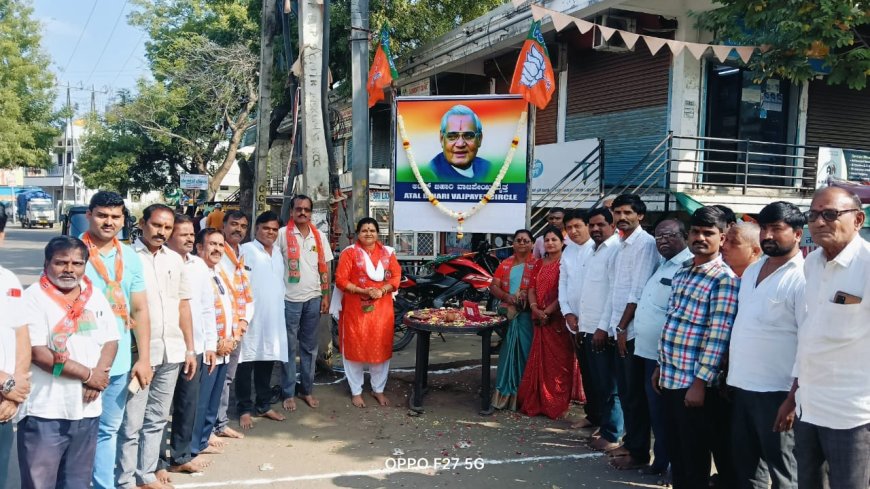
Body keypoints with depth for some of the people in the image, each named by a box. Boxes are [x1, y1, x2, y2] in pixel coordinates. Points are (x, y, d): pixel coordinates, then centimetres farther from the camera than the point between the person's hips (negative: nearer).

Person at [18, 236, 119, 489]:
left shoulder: (96, 296, 8)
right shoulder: (34, 297, -9)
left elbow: (110, 341, 9)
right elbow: (37, 352, -16)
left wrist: (99, 373, -10)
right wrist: (87, 375, -13)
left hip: (87, 408, 5)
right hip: (45, 411, -5)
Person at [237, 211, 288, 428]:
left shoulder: (278, 253, 15)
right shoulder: (246, 250, -8)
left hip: (274, 318, 7)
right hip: (251, 317, -6)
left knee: (267, 362, 14)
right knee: (246, 363, 1)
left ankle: (263, 406, 25)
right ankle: (245, 409, 11)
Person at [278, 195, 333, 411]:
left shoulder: (319, 236, 6)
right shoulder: (282, 234, -5)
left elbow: (325, 268, 9)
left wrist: (326, 296, 5)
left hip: (313, 298, 4)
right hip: (290, 299, -3)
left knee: (310, 347, 12)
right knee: (290, 347, 4)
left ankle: (307, 390, 23)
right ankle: (289, 393, 13)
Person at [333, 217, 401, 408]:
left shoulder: (388, 252, 7)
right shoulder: (349, 252, -4)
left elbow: (396, 276, 5)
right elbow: (341, 280, -9)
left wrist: (382, 290, -13)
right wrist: (363, 291, -19)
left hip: (381, 308, 3)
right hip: (356, 309, -3)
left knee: (381, 348, 9)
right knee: (355, 348, 4)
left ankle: (378, 389, 24)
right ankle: (356, 391, 18)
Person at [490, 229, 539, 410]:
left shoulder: (536, 264, 0)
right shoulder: (505, 264, 13)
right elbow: (493, 286, 6)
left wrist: (526, 296, -25)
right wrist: (507, 296, -11)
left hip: (527, 315, -3)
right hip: (507, 313, 4)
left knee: (524, 352, -2)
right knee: (507, 352, 6)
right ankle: (504, 392, 11)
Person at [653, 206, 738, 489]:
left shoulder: (725, 280, -13)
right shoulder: (681, 274, 12)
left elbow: (718, 337, -17)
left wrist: (700, 383, -19)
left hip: (695, 383, -7)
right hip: (670, 378, 7)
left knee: (695, 459, 6)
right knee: (676, 453, 18)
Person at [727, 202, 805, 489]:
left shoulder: (802, 277, -12)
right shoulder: (751, 270, 12)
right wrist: (730, 374, 15)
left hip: (776, 391, -7)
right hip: (741, 385, 7)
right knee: (743, 464, 17)